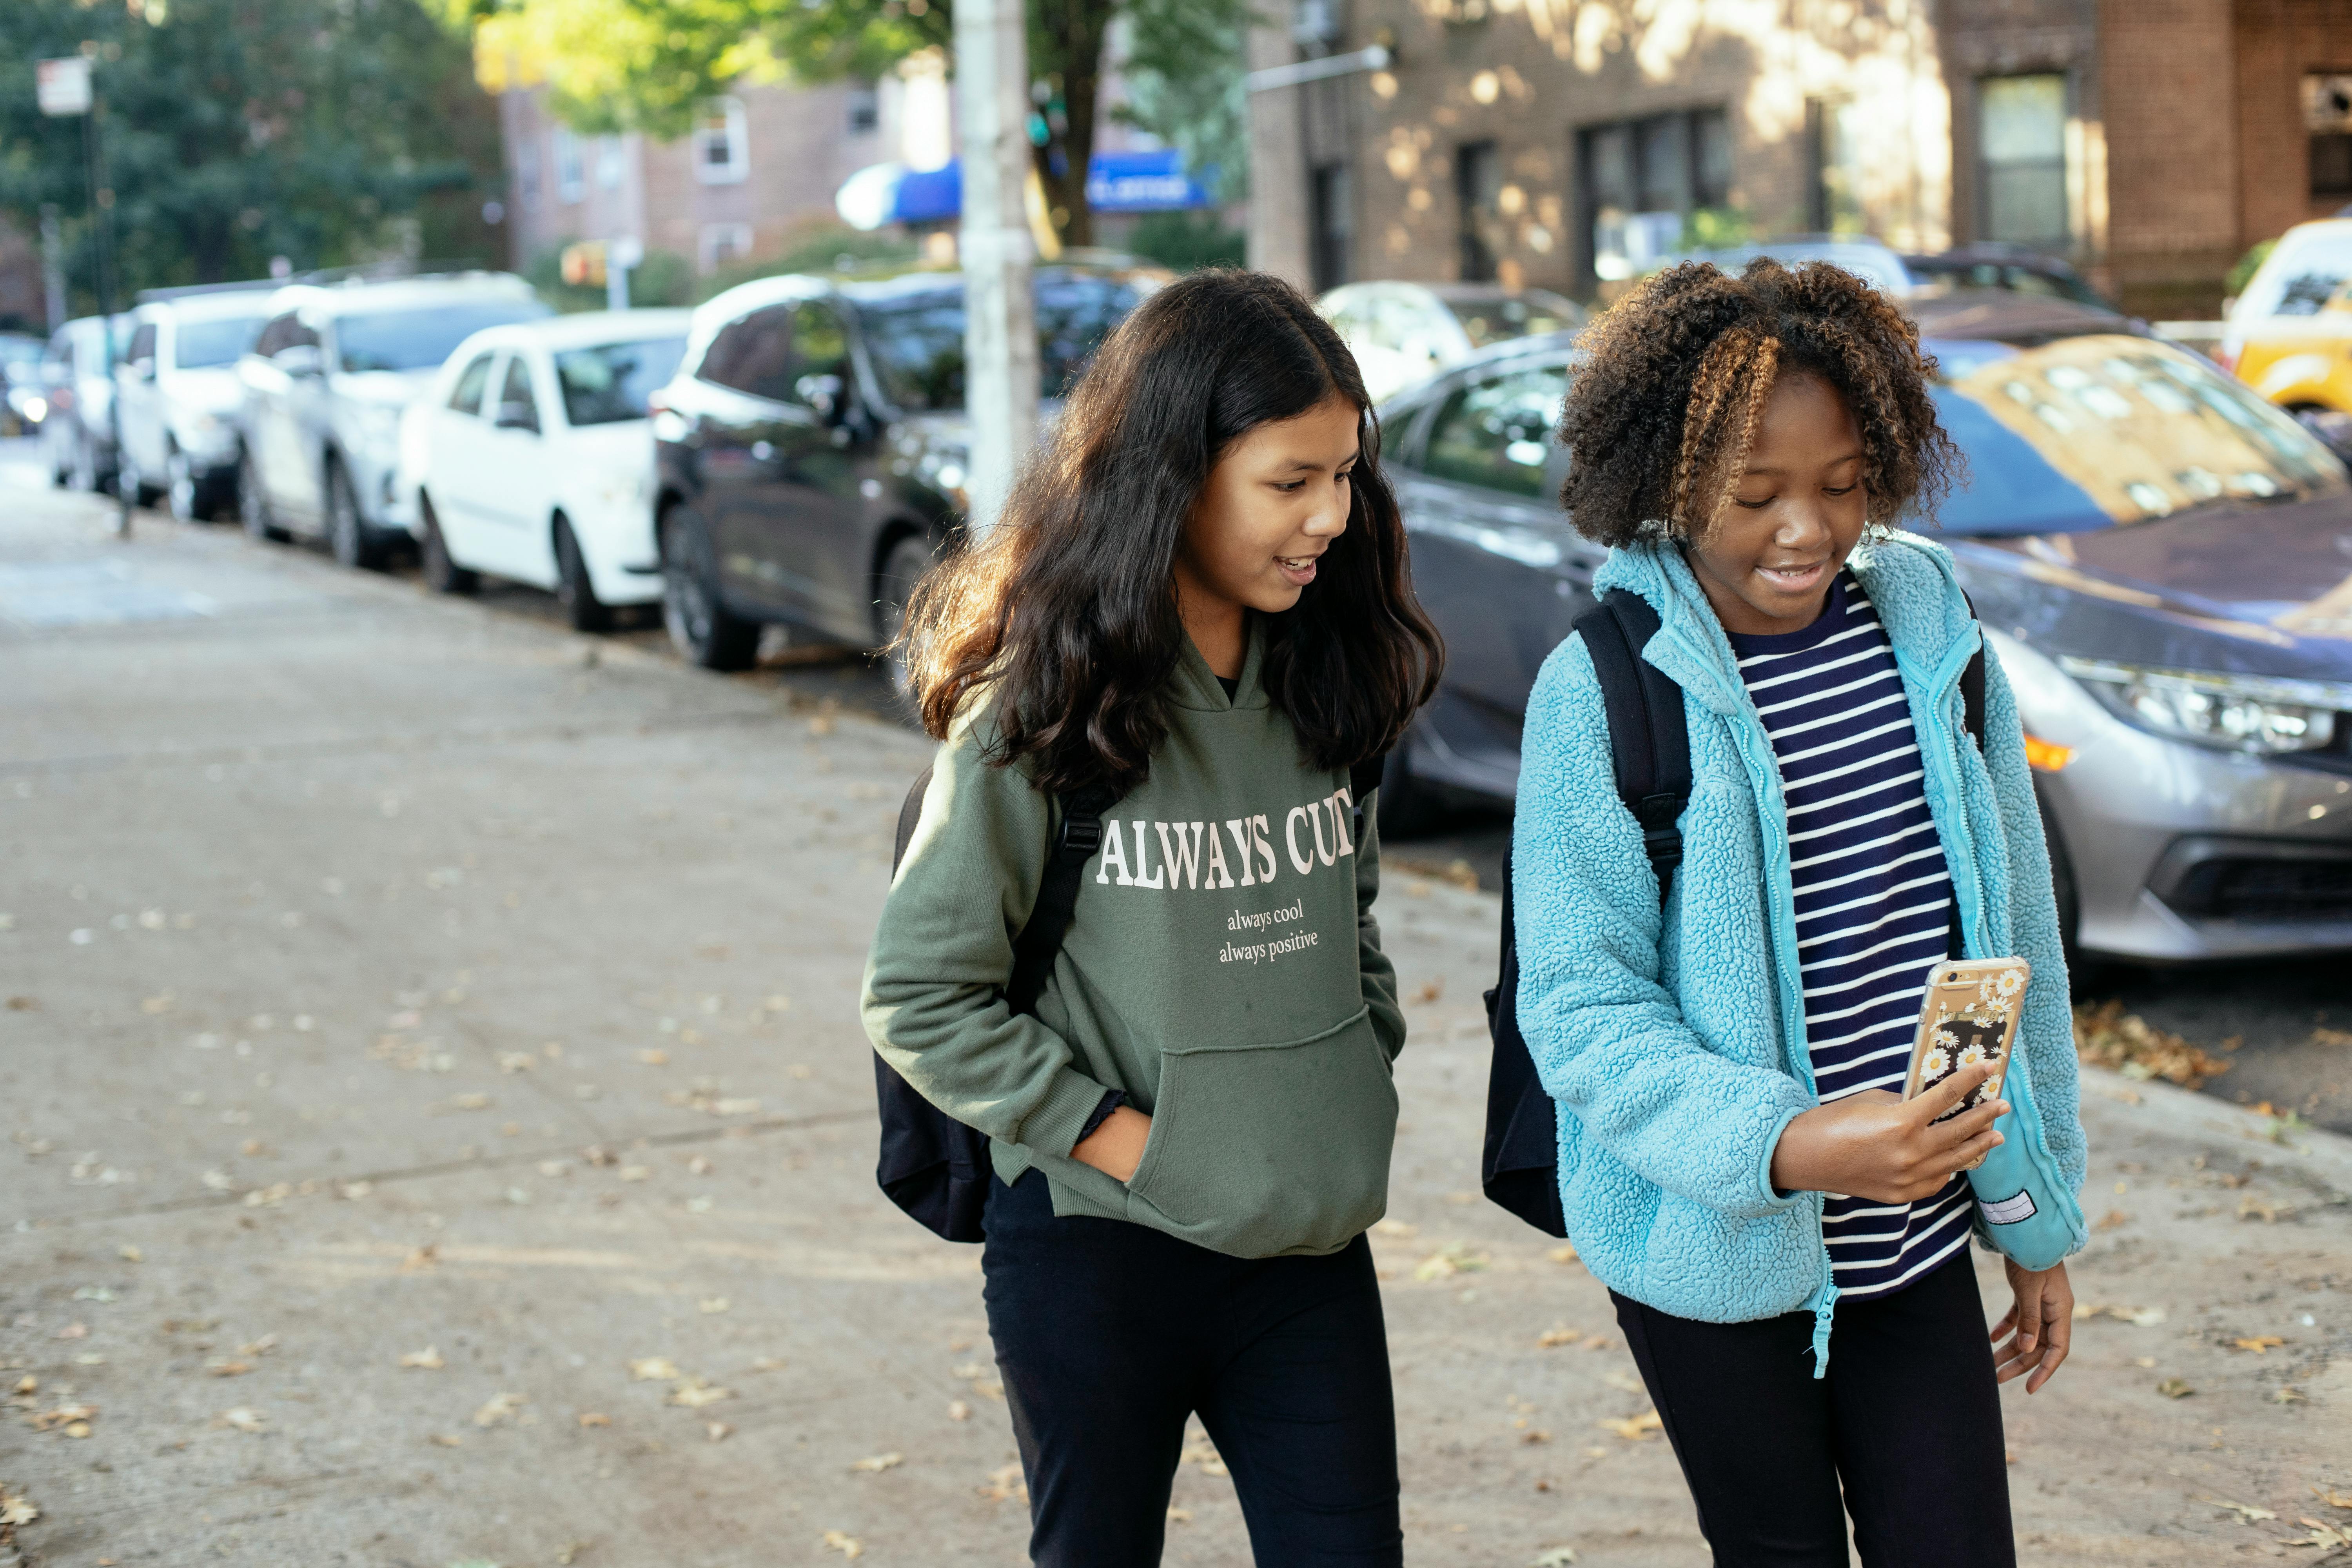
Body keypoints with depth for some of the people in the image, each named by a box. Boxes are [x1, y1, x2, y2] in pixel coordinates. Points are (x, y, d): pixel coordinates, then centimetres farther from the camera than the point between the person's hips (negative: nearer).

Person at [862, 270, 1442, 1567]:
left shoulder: (1317, 684, 4)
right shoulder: (1039, 718, -12)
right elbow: (917, 997, -11)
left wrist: (1360, 1088, 5)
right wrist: (1111, 1133, -15)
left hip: (1311, 1251, 4)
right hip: (1098, 1260, -4)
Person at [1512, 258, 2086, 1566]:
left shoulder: (1933, 634, 1)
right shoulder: (1599, 695, -13)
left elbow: (2019, 933, 9)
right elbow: (1581, 1012, -15)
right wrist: (1786, 1144, -31)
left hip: (1918, 1243, 3)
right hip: (1717, 1259, -3)